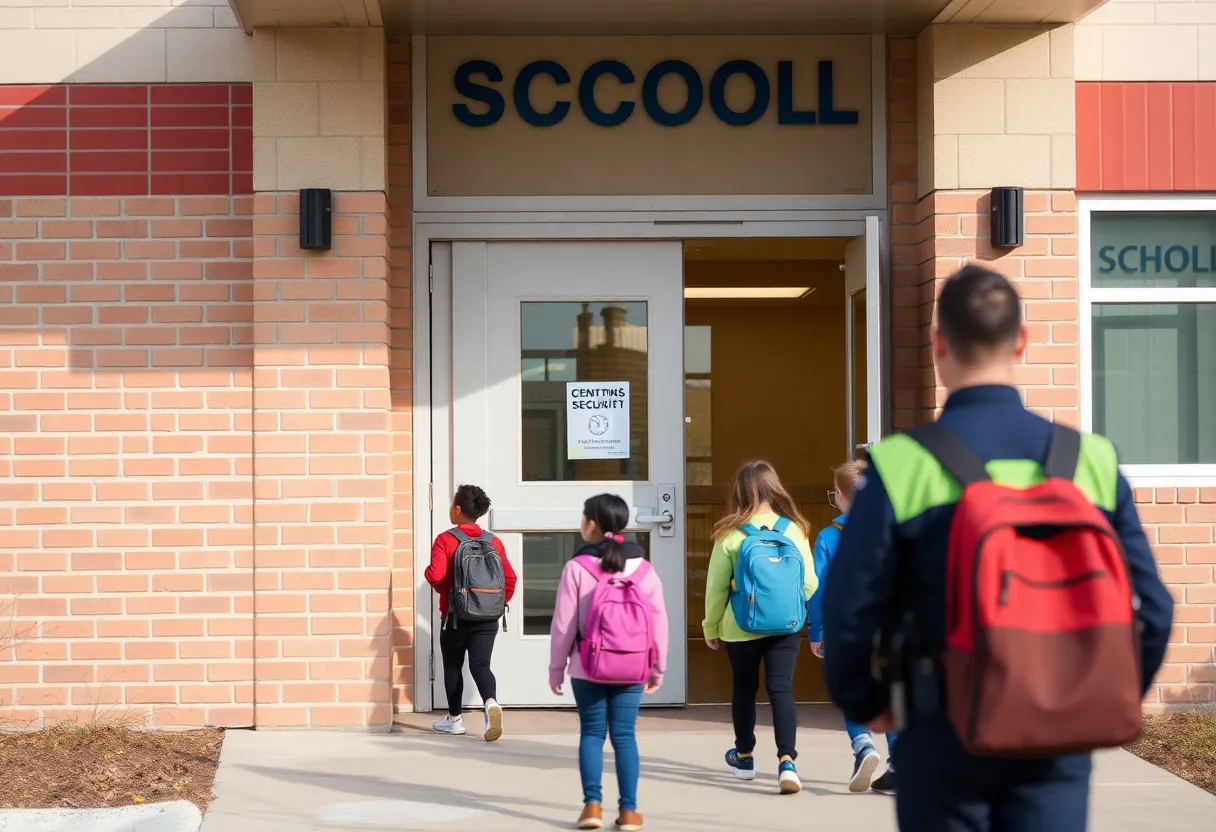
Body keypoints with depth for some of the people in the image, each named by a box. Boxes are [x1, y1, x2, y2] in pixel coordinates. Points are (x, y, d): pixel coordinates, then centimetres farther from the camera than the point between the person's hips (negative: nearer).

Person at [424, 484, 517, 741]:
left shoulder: (445, 540, -9)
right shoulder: (494, 542, 4)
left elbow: (435, 576, -19)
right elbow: (510, 577, 2)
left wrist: (439, 587, 3)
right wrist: (500, 603, 13)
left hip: (456, 616, -3)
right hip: (487, 617, 3)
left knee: (453, 666, 14)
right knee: (480, 664, 0)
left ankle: (454, 719, 23)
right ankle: (491, 703, -28)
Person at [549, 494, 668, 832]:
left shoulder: (577, 567, -7)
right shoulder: (644, 568, 2)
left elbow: (563, 624, -6)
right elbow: (659, 622, 3)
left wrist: (556, 668, 5)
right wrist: (657, 668, 14)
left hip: (588, 668, -2)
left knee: (591, 732, 8)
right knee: (624, 735, 5)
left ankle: (593, 804, 0)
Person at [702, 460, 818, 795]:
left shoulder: (730, 534, -9)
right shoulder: (793, 529, -5)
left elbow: (716, 586, -4)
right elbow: (810, 583, 0)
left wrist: (711, 627, 10)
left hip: (740, 628, 0)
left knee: (744, 690, 16)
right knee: (781, 690, 1)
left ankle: (744, 757, 33)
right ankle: (786, 761, -14)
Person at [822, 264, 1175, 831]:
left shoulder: (902, 465, -11)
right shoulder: (1091, 460, -3)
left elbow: (848, 611, -11)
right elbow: (1151, 608, -1)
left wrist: (865, 704, 7)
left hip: (944, 735, -2)